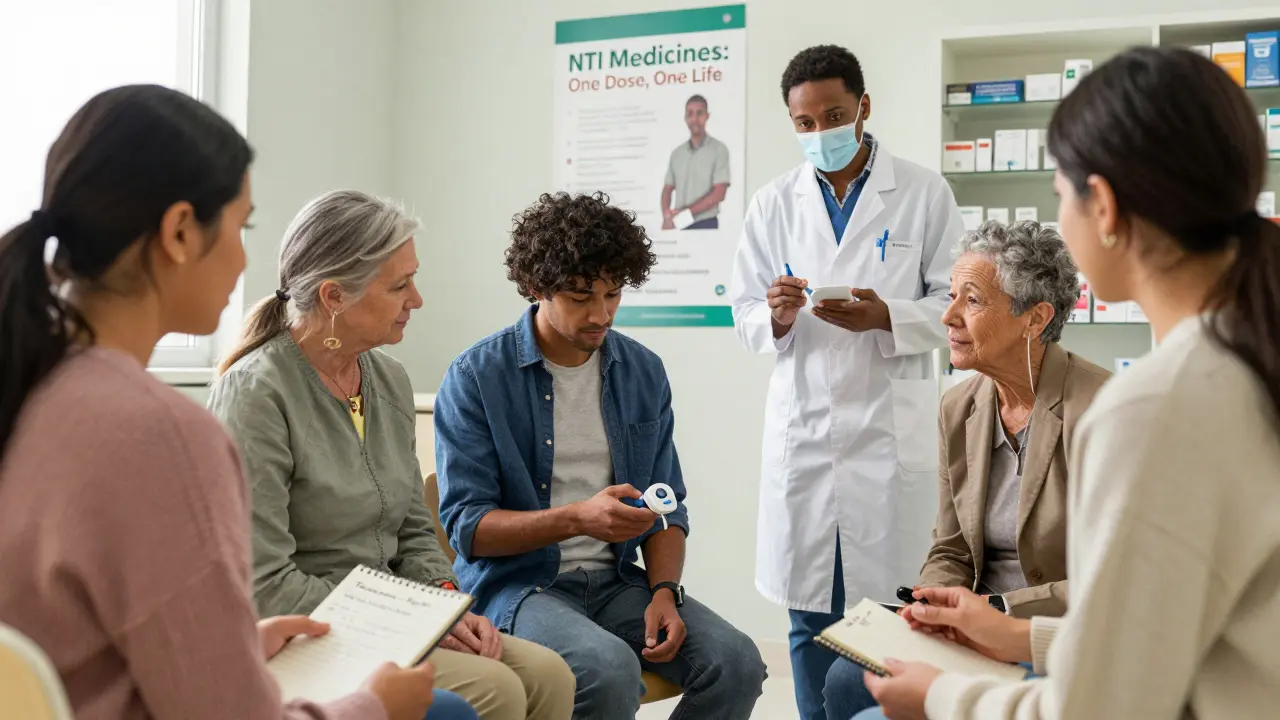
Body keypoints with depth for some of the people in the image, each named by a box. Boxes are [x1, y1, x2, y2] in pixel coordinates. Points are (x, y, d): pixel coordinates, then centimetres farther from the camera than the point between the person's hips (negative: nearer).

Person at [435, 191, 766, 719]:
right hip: (516, 585, -4)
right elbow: (465, 526, -11)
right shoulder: (475, 378, -8)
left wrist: (664, 591, -8)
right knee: (610, 670, -33)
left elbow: (667, 507, 10)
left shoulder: (643, 373, 6)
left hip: (617, 581, 5)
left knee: (737, 663, -19)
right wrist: (577, 519, -25)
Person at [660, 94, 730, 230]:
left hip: (706, 225, -4)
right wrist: (667, 217, -7)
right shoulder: (677, 153, 11)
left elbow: (718, 194, -10)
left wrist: (685, 213, -13)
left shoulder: (719, 149, -3)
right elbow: (667, 189, 13)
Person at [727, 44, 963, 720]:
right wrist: (776, 318, -13)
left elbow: (955, 304, 1)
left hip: (890, 429, -2)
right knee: (810, 619, 10)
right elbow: (744, 314, 10)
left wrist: (887, 317, -17)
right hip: (802, 428, 3)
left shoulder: (924, 193, 2)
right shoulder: (773, 204, 10)